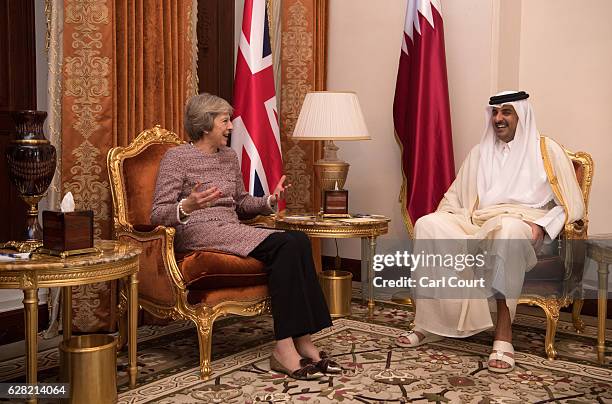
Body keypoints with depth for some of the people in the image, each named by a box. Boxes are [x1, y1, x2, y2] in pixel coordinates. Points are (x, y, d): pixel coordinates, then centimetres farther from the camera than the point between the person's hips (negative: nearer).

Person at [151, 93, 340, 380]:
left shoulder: (229, 156, 19)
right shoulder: (177, 157, -2)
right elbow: (157, 215, -7)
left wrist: (269, 200, 8)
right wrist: (187, 207, -28)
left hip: (232, 232, 7)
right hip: (199, 234, -7)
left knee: (298, 241, -21)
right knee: (285, 245, -27)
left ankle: (302, 342, -23)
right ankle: (285, 347, -25)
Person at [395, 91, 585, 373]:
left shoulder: (547, 151, 9)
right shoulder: (479, 153, 23)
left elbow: (572, 205, 3)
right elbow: (455, 196, 23)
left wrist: (541, 225, -15)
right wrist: (444, 222, 2)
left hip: (522, 226, -4)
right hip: (479, 226, 5)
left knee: (506, 229, -42)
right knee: (427, 225, -24)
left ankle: (504, 332, -40)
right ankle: (432, 320, -24)